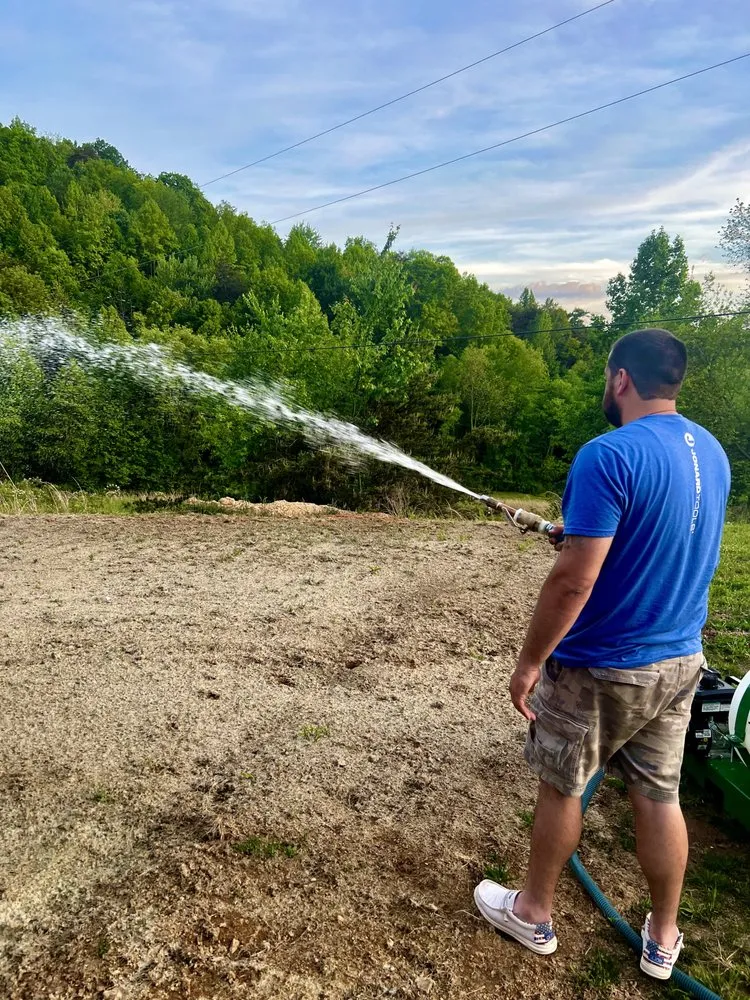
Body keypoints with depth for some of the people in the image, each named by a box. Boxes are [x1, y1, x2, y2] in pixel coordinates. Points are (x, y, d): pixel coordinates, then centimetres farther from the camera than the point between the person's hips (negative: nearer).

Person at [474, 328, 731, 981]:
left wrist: (530, 662, -16)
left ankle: (534, 914, 34)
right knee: (659, 796, 19)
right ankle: (663, 939, 36)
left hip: (599, 667, -7)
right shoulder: (711, 452, 3)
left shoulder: (610, 456, -24)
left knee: (562, 788, 13)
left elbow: (574, 580, -26)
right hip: (680, 662, 7)